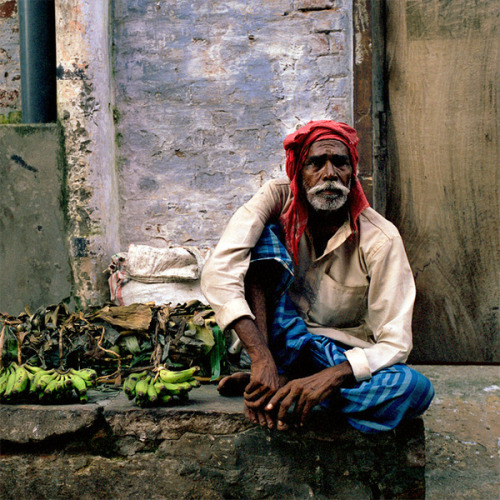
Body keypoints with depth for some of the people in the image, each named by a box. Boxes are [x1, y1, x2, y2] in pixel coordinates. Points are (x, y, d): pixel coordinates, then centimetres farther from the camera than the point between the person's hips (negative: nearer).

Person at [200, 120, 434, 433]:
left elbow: (394, 343, -21)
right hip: (282, 335, 0)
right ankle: (266, 373, -30)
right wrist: (262, 358, -40)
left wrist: (327, 378, -39)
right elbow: (219, 271, -28)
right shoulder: (278, 199, -15)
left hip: (341, 354, 0)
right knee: (265, 236, -23)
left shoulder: (380, 239, -18)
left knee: (416, 390, -31)